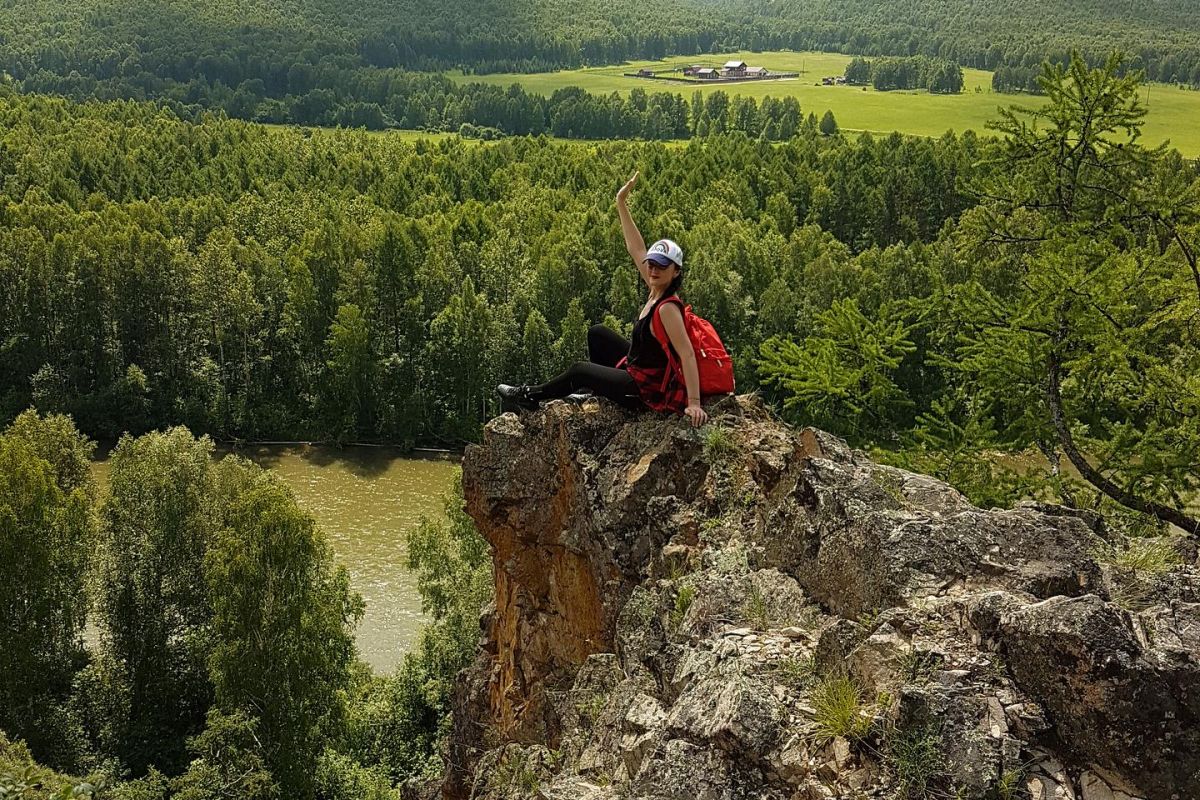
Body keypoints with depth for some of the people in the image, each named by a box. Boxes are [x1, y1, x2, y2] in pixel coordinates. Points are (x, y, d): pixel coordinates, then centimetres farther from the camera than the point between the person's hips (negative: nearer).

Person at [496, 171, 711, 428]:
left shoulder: (667, 308, -28)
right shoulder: (655, 291, -3)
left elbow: (687, 354, -33)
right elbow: (636, 249, 5)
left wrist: (694, 403, -39)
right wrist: (621, 204, 5)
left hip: (651, 391, -9)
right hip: (638, 369, 9)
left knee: (579, 370, 4)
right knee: (597, 333, 23)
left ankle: (529, 397, 27)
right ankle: (595, 389, 35)